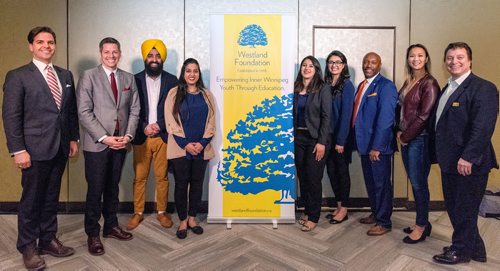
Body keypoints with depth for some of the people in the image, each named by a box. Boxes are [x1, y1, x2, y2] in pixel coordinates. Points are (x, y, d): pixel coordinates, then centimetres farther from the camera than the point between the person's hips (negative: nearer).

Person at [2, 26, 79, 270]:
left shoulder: (65, 75, 11)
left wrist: (73, 138, 9)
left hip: (60, 148, 5)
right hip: (35, 149, -5)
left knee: (51, 198, 15)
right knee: (31, 200, 7)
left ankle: (48, 240, 29)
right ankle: (28, 247, 23)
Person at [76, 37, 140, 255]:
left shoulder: (128, 78, 10)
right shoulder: (89, 76, -3)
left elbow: (134, 110, 7)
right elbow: (84, 112, -10)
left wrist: (128, 135, -6)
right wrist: (104, 138, -15)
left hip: (120, 143, 4)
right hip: (97, 144, -4)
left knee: (112, 187, 15)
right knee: (95, 190, 3)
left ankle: (111, 226, 28)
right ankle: (92, 234, 17)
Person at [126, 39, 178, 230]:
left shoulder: (172, 81, 3)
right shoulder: (135, 80, 4)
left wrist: (160, 125, -11)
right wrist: (144, 128, -12)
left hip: (163, 136, 0)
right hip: (141, 136, 0)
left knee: (162, 177, 7)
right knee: (139, 177, 7)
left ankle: (162, 212, 21)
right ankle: (138, 213, 21)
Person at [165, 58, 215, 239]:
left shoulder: (206, 95, 8)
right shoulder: (174, 93, 1)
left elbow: (211, 122, 4)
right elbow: (170, 122, -5)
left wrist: (202, 143, -9)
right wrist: (185, 144, -13)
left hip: (202, 148, 3)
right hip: (180, 148, -2)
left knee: (197, 184, 9)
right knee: (181, 184, 3)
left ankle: (192, 218, 24)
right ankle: (182, 221, 17)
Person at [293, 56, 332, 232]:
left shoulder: (322, 90, -5)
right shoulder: (296, 89, 8)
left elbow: (326, 117, -9)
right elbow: (293, 114, 9)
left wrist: (321, 142, -15)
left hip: (315, 138, -4)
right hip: (298, 137, 5)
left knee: (313, 178, -1)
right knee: (302, 177, 9)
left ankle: (314, 217, 11)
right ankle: (307, 212, 24)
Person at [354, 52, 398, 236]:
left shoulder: (386, 86, -12)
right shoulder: (361, 85, 13)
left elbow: (385, 118, -19)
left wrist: (377, 147, -22)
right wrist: (358, 141, 11)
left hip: (378, 145, -8)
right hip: (364, 144, 8)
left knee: (381, 183, 3)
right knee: (370, 182, 18)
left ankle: (384, 222, 17)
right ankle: (375, 213, 35)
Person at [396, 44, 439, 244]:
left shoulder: (429, 83, -11)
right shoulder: (408, 82, 12)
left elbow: (424, 115, -16)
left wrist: (406, 136, -11)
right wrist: (399, 131, 2)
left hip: (419, 139, -7)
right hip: (406, 139, 7)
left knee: (418, 183, 2)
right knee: (415, 182, 14)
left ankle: (422, 226, 17)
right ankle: (421, 222, 27)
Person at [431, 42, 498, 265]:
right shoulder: (447, 89, 14)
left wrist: (468, 158, -25)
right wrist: (439, 153, 13)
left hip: (469, 163, -9)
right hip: (449, 161, 9)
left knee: (465, 209, 8)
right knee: (454, 207, 17)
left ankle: (461, 250, 27)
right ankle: (475, 248, 34)